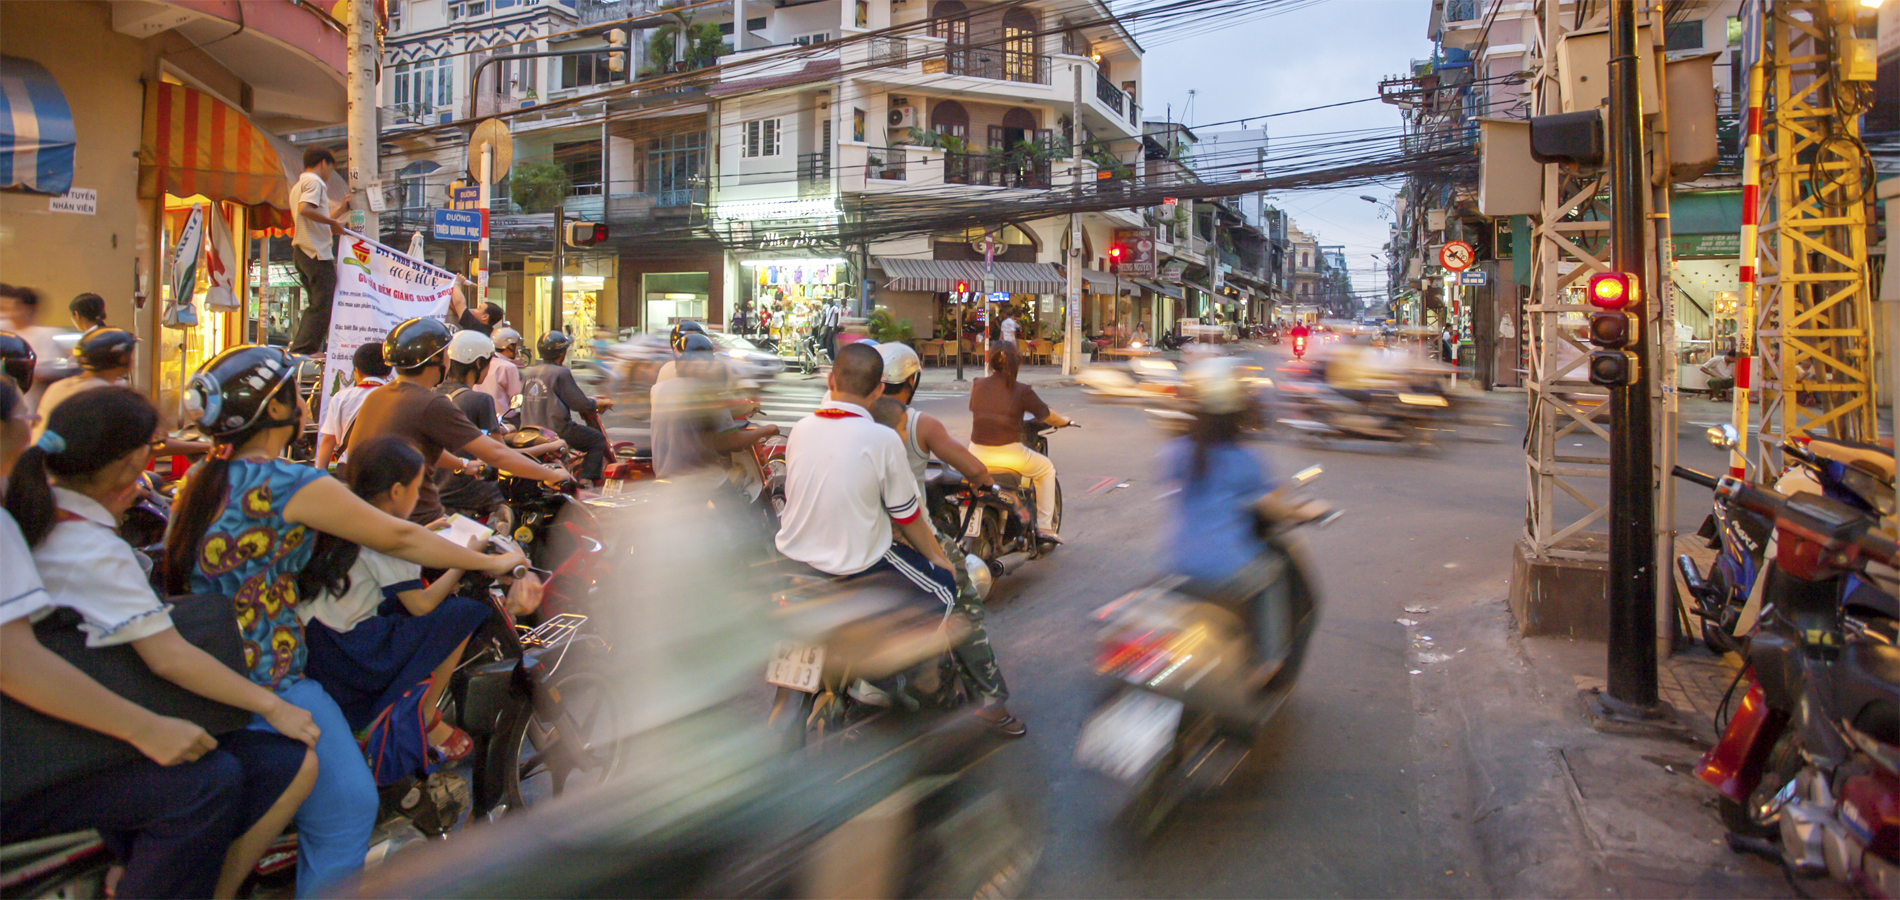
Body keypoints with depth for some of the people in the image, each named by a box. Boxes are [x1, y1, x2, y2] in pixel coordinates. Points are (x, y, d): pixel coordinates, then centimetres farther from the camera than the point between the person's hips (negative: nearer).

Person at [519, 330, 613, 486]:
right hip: (558, 430, -8)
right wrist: (602, 403, 5)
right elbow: (580, 404, -13)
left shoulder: (528, 373, 10)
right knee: (599, 440, 5)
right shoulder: (561, 373, -12)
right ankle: (587, 478, -7)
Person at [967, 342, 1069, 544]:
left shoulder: (977, 385, 2)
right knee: (1047, 469, 22)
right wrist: (1064, 421, 27)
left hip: (977, 454, 4)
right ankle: (1044, 526, 18)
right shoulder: (1022, 391, -8)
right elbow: (1047, 416, 5)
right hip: (1008, 455, -4)